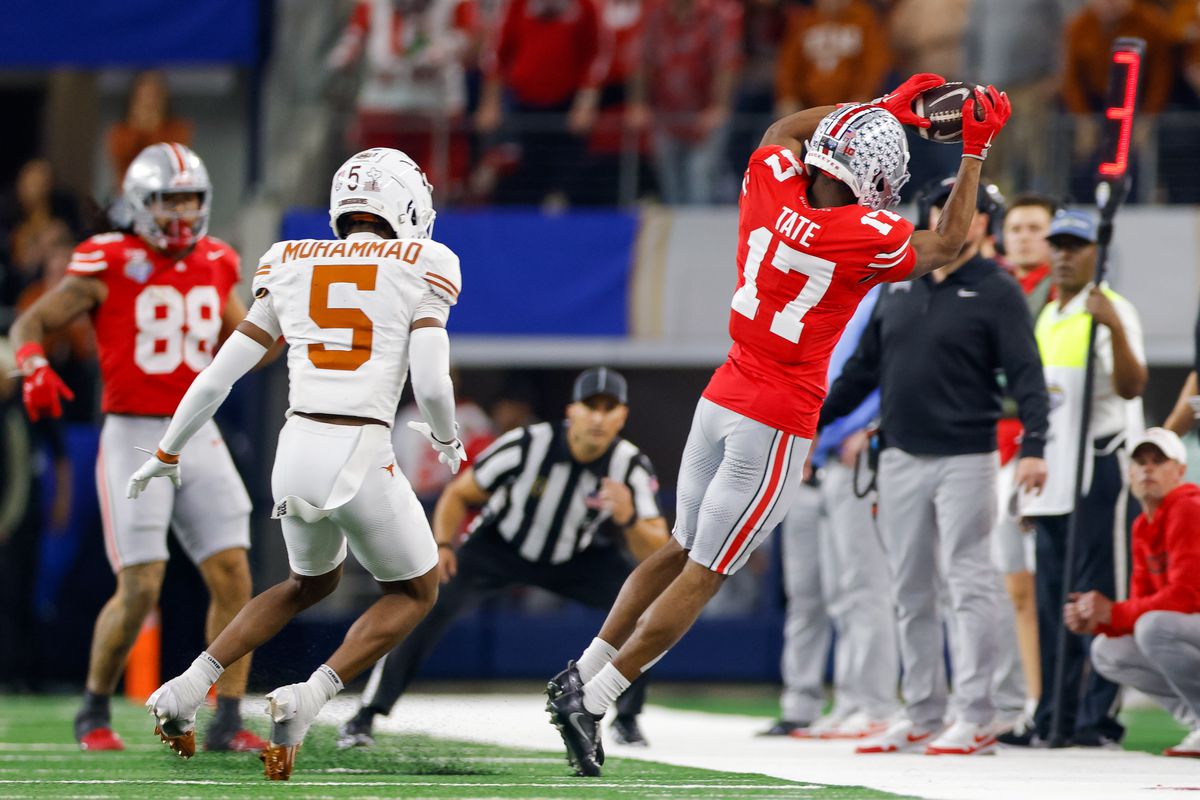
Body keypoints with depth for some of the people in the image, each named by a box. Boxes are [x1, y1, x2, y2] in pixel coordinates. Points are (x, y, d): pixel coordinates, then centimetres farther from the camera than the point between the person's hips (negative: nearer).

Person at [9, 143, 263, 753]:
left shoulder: (215, 265, 10)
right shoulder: (110, 264, -6)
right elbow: (30, 323, -1)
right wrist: (33, 366, -22)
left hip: (198, 438, 5)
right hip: (133, 436, -5)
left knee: (233, 578, -4)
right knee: (140, 589, -9)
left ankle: (226, 723, 2)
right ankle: (94, 714, 12)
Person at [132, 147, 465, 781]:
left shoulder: (292, 268, 11)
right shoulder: (419, 268, -1)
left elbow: (219, 375, 11)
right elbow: (431, 381, -10)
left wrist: (167, 453, 23)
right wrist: (447, 440, 12)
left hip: (296, 448, 5)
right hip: (361, 458, -5)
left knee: (311, 582, 31)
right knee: (413, 592, 19)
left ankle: (190, 685, 17)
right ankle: (307, 699, -3)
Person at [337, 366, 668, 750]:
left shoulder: (632, 466, -22)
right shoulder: (526, 446, -27)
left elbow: (657, 553, -25)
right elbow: (460, 493, -12)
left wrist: (627, 519, -45)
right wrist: (443, 545, -28)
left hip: (581, 556, 2)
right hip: (501, 545, -2)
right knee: (435, 603, -24)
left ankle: (627, 717, 3)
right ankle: (366, 715, -16)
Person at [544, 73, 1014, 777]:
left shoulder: (771, 184, -3)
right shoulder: (866, 240, -18)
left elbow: (783, 130, 22)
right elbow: (946, 247, 2)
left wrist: (881, 109, 23)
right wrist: (976, 152, 6)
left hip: (722, 399, 7)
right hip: (776, 427, -7)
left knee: (683, 550, 22)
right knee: (703, 575, 0)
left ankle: (582, 674, 22)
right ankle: (591, 701, -4)